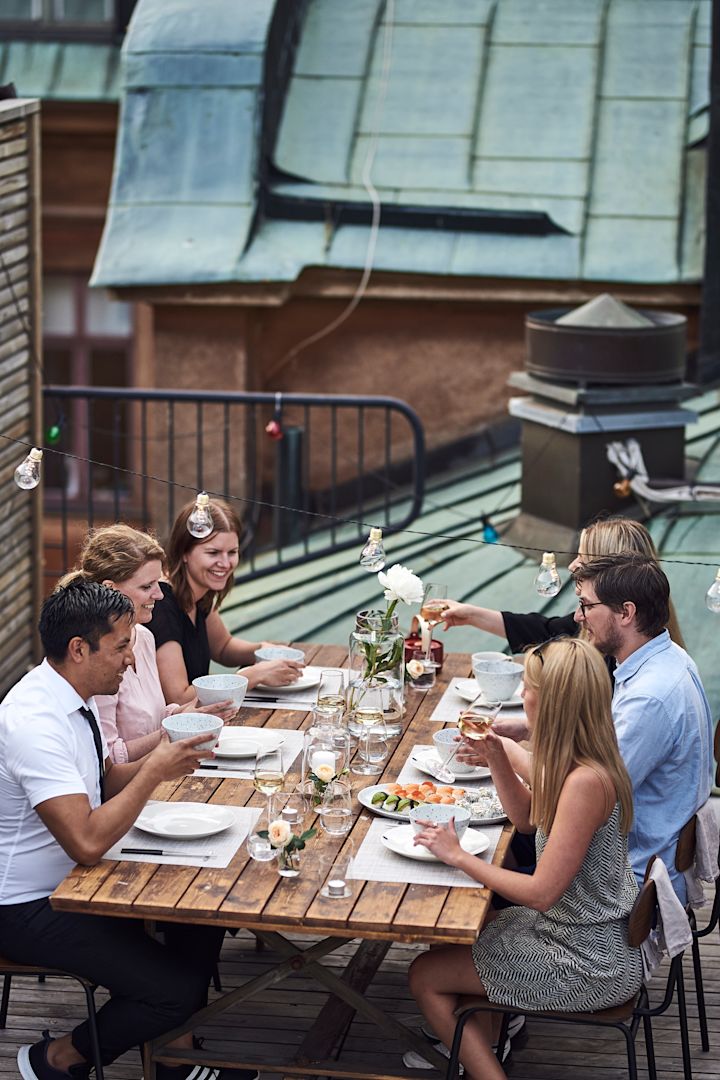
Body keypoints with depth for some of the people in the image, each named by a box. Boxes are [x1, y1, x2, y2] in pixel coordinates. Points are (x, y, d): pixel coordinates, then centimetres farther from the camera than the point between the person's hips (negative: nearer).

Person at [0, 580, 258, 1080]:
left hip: (73, 879, 10)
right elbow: (88, 842, -33)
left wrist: (165, 755, -1)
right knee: (174, 990, -17)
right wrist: (154, 772, -24)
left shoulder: (75, 699, 2)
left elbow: (104, 783, 17)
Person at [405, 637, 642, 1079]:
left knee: (426, 976, 2)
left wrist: (458, 856, -16)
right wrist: (497, 755, 1)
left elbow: (541, 892, -27)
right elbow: (527, 818, 16)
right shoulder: (573, 761, 0)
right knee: (449, 939, 21)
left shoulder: (585, 781, -29)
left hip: (592, 963, -9)